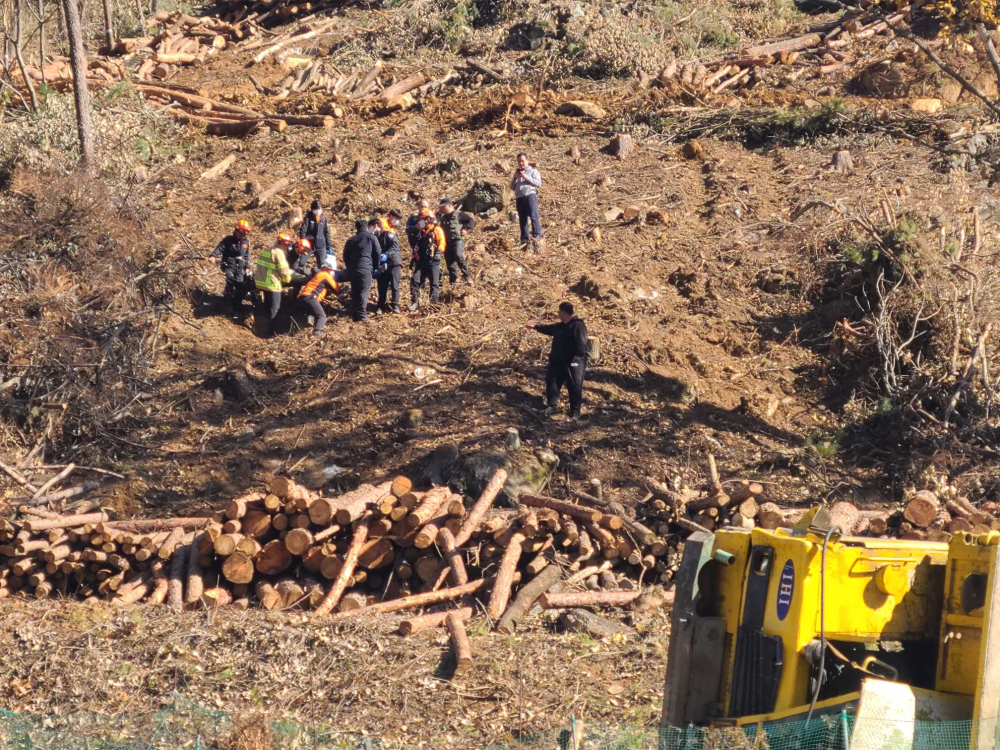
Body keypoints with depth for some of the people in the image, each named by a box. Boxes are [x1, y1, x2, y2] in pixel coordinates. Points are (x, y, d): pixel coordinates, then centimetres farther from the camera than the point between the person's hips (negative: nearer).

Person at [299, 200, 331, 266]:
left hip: (321, 246, 3)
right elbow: (302, 231, -8)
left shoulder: (324, 219, 6)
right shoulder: (308, 218, -4)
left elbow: (327, 233, 11)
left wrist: (328, 247, 9)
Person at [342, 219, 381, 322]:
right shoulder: (371, 237, 5)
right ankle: (361, 316, -13)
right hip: (365, 269, -5)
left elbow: (345, 256, 20)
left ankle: (354, 315, 12)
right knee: (364, 292, -7)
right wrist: (376, 266, 16)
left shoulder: (351, 240, 19)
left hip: (352, 270, 5)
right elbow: (378, 253, 3)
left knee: (354, 293, 12)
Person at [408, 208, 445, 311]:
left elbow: (441, 243, -11)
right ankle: (415, 303, -2)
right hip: (421, 261, 6)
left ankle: (434, 303, -3)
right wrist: (414, 258, 24)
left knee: (434, 283, -6)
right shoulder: (421, 232, 21)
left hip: (433, 261, -6)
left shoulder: (437, 230, 0)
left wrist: (438, 253, -25)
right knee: (415, 281, -5)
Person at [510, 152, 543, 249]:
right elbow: (512, 187, 22)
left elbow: (538, 183, -3)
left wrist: (526, 177, -9)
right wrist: (515, 178, 4)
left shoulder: (533, 171, 11)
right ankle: (524, 239, 4)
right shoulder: (517, 173, 26)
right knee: (522, 219, 3)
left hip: (530, 195, -5)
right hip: (519, 197, 5)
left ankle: (537, 235, -20)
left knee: (533, 215, -19)